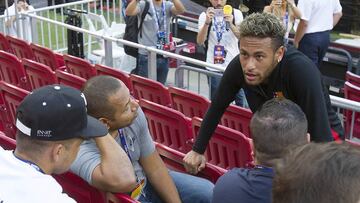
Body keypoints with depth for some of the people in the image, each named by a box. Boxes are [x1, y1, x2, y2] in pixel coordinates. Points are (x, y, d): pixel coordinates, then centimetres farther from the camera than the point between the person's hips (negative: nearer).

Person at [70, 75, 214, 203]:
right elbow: (123, 182, -57)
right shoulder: (81, 149, -37)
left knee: (206, 191, 4)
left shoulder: (134, 115, -18)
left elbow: (154, 167, -4)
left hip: (144, 182, 6)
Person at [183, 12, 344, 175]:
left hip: (314, 140, -4)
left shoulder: (303, 71, -36)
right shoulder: (238, 66, -22)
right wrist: (197, 150, 1)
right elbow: (217, 108, -5)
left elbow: (321, 136, -37)